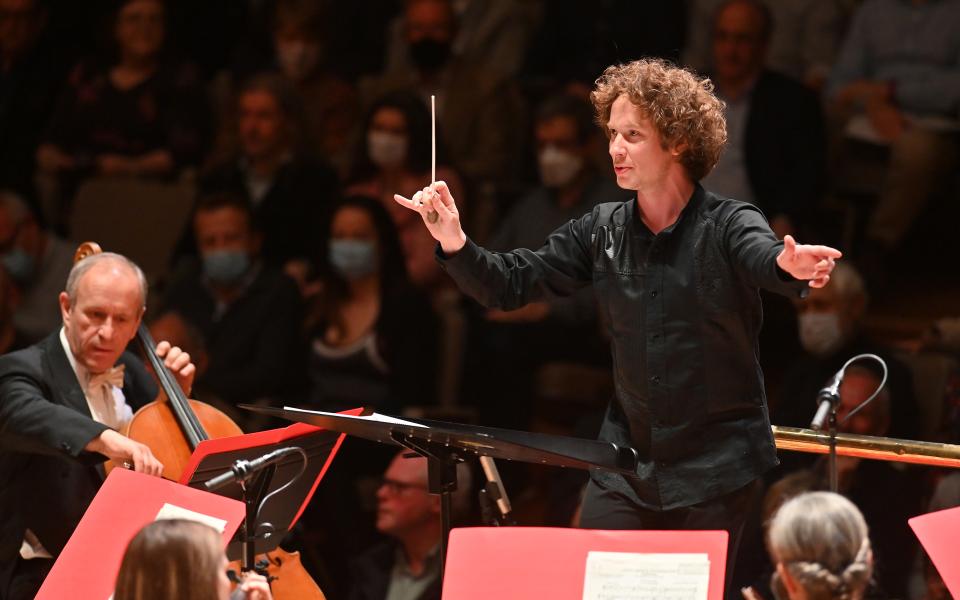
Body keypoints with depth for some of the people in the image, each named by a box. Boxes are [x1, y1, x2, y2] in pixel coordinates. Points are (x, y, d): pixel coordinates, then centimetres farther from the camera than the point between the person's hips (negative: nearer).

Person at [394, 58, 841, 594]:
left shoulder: (729, 226, -8)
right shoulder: (603, 231, 5)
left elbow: (765, 258, -30)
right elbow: (510, 285, 4)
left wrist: (792, 267, -54)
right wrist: (455, 244, -15)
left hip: (716, 468, -4)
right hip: (628, 461, 4)